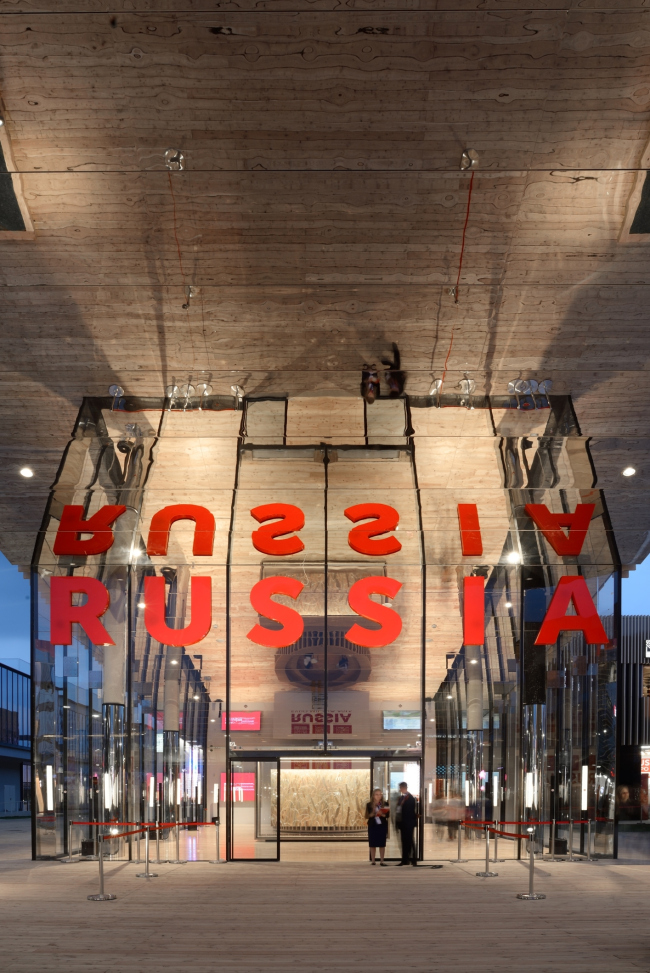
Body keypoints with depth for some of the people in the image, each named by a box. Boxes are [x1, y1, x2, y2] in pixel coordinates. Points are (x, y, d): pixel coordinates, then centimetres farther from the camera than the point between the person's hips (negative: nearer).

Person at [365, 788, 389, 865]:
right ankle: (372, 860, 10)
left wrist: (382, 814, -21)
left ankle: (382, 861, 5)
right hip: (372, 826, 0)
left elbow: (387, 815, -2)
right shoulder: (369, 805, 2)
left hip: (382, 826, 0)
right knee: (373, 844, 2)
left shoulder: (385, 804, 3)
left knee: (382, 844, 1)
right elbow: (367, 816, 0)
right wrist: (372, 814, -18)